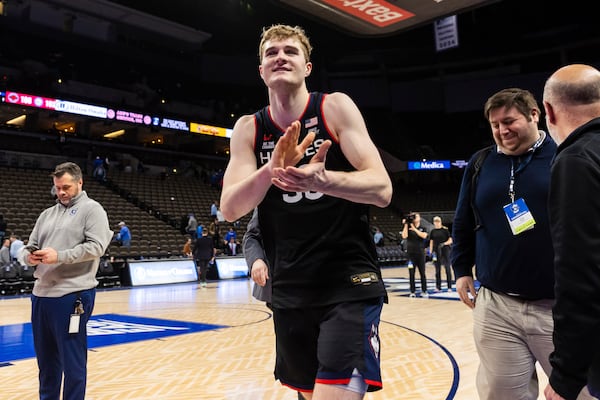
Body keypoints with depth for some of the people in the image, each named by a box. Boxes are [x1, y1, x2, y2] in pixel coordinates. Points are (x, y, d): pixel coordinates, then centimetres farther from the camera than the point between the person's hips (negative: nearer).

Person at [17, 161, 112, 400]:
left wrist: (59, 256, -20)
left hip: (72, 296, -6)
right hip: (41, 294, 7)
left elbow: (96, 246, -13)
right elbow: (29, 247, 17)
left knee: (72, 362, 1)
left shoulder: (91, 209, 0)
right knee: (46, 358, 18)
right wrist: (29, 256, -6)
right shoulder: (47, 214, 19)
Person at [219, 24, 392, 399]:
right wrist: (272, 169, -26)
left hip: (350, 283, -4)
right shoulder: (248, 128, 4)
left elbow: (382, 189, -14)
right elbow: (230, 209, -7)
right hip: (289, 290, 4)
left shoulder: (336, 107, -6)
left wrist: (323, 180, -34)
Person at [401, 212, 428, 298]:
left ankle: (424, 291, 11)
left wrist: (414, 229, -12)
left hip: (420, 253, 0)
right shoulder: (408, 228, 5)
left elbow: (424, 235, -13)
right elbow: (404, 236, -11)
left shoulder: (423, 228, 7)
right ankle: (412, 292, 8)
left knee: (422, 273, 3)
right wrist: (406, 224, -10)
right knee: (411, 273, 2)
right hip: (411, 253, 0)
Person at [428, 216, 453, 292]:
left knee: (447, 268, -2)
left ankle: (449, 287, 3)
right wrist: (430, 251, 4)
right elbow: (431, 242, 11)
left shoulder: (445, 230, 0)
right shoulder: (432, 231, 8)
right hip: (436, 252, 3)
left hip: (445, 251, -3)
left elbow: (450, 240, -1)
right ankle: (438, 286, 13)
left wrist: (444, 243, -18)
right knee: (437, 269, 7)